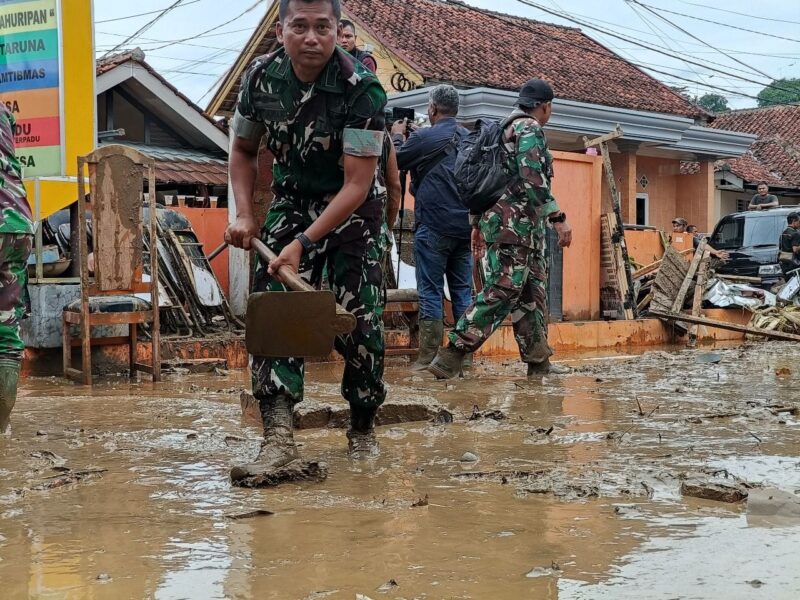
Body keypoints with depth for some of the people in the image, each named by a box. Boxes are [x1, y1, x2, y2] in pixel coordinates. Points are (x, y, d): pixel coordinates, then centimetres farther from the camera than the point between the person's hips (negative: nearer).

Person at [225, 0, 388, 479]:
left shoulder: (361, 89, -24)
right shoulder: (261, 77, -10)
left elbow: (357, 184, -26)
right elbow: (244, 151, 8)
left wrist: (304, 243, -31)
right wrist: (244, 214, -6)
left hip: (353, 210, -3)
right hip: (290, 203, 3)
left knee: (359, 322, -6)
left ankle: (363, 429, 16)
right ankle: (279, 435, -19)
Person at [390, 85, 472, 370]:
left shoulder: (425, 137, -10)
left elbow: (394, 161, 1)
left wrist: (397, 136, 21)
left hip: (433, 227, -6)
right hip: (465, 227, 6)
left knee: (430, 292, -2)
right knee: (463, 291, 8)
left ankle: (428, 358, -2)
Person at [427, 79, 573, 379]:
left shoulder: (504, 129, 22)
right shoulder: (530, 128, -7)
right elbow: (532, 179, -19)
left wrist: (477, 223, 23)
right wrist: (558, 218, -20)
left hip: (496, 218, 10)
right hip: (515, 222, -10)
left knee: (532, 292, 11)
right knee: (503, 290, -12)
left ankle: (538, 361, 14)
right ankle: (450, 357, -16)